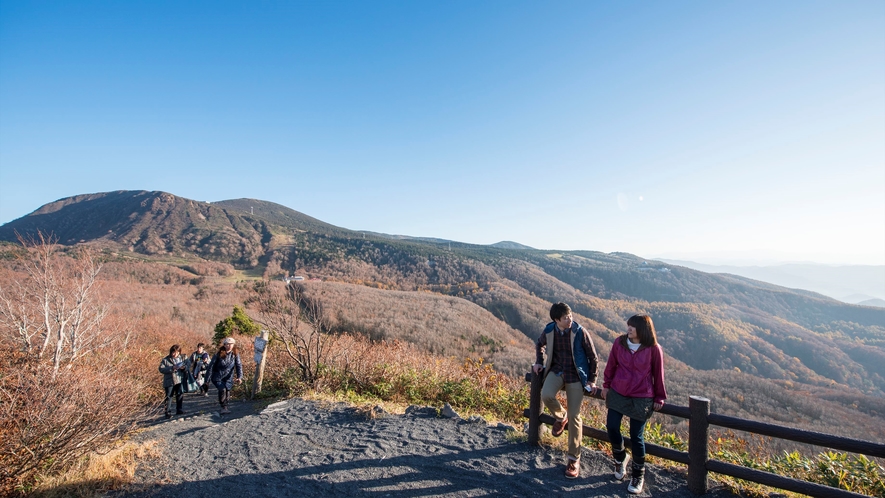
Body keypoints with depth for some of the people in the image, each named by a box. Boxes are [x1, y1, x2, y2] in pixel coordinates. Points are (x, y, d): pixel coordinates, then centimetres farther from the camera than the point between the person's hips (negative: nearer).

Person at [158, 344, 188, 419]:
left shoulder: (181, 358, 8)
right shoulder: (165, 360, -3)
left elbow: (186, 365, 13)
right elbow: (161, 369, -10)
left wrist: (183, 367, -10)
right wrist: (171, 369, -22)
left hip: (179, 380, 4)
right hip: (169, 381, -4)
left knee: (179, 395, 12)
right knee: (169, 397, -3)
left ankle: (179, 410, 23)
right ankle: (168, 413, 1)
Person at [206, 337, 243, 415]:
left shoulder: (235, 354, -6)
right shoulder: (219, 354, -14)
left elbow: (239, 365, -9)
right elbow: (211, 365, -7)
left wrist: (239, 377, -22)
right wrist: (208, 378, -6)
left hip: (228, 377, 3)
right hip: (218, 377, -3)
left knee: (227, 390, -2)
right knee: (222, 389, -19)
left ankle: (225, 407, 19)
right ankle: (223, 408, -5)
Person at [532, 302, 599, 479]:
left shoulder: (580, 332, -15)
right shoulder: (549, 330, -6)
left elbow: (593, 357, -5)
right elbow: (539, 344, 18)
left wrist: (592, 380, -4)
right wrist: (539, 362, 8)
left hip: (575, 375, -2)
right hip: (556, 371, 2)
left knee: (574, 416, -3)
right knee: (546, 395, -28)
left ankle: (574, 458, 13)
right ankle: (560, 416, 8)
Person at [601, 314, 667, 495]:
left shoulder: (653, 349, -11)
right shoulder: (619, 342, -5)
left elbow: (658, 374, -2)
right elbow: (611, 365, 7)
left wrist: (659, 398, 3)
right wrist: (606, 385, 11)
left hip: (641, 398, -3)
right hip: (618, 393, 3)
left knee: (636, 436, 3)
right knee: (612, 427, 2)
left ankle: (638, 475, 24)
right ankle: (620, 458, 33)